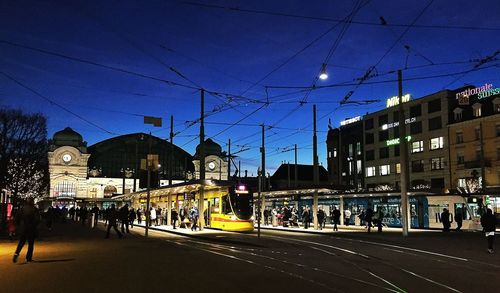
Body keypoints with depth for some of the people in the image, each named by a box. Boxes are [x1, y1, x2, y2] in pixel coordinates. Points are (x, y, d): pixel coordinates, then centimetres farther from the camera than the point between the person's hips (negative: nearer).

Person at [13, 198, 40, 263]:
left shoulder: (22, 208, -1)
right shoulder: (34, 209, -10)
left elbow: (17, 217, -1)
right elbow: (37, 219, -15)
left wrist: (19, 224, 12)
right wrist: (34, 225, 3)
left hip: (22, 228, 3)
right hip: (32, 229, -3)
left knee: (21, 242, 15)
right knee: (31, 243, 9)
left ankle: (16, 253, -7)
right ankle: (29, 258, 10)